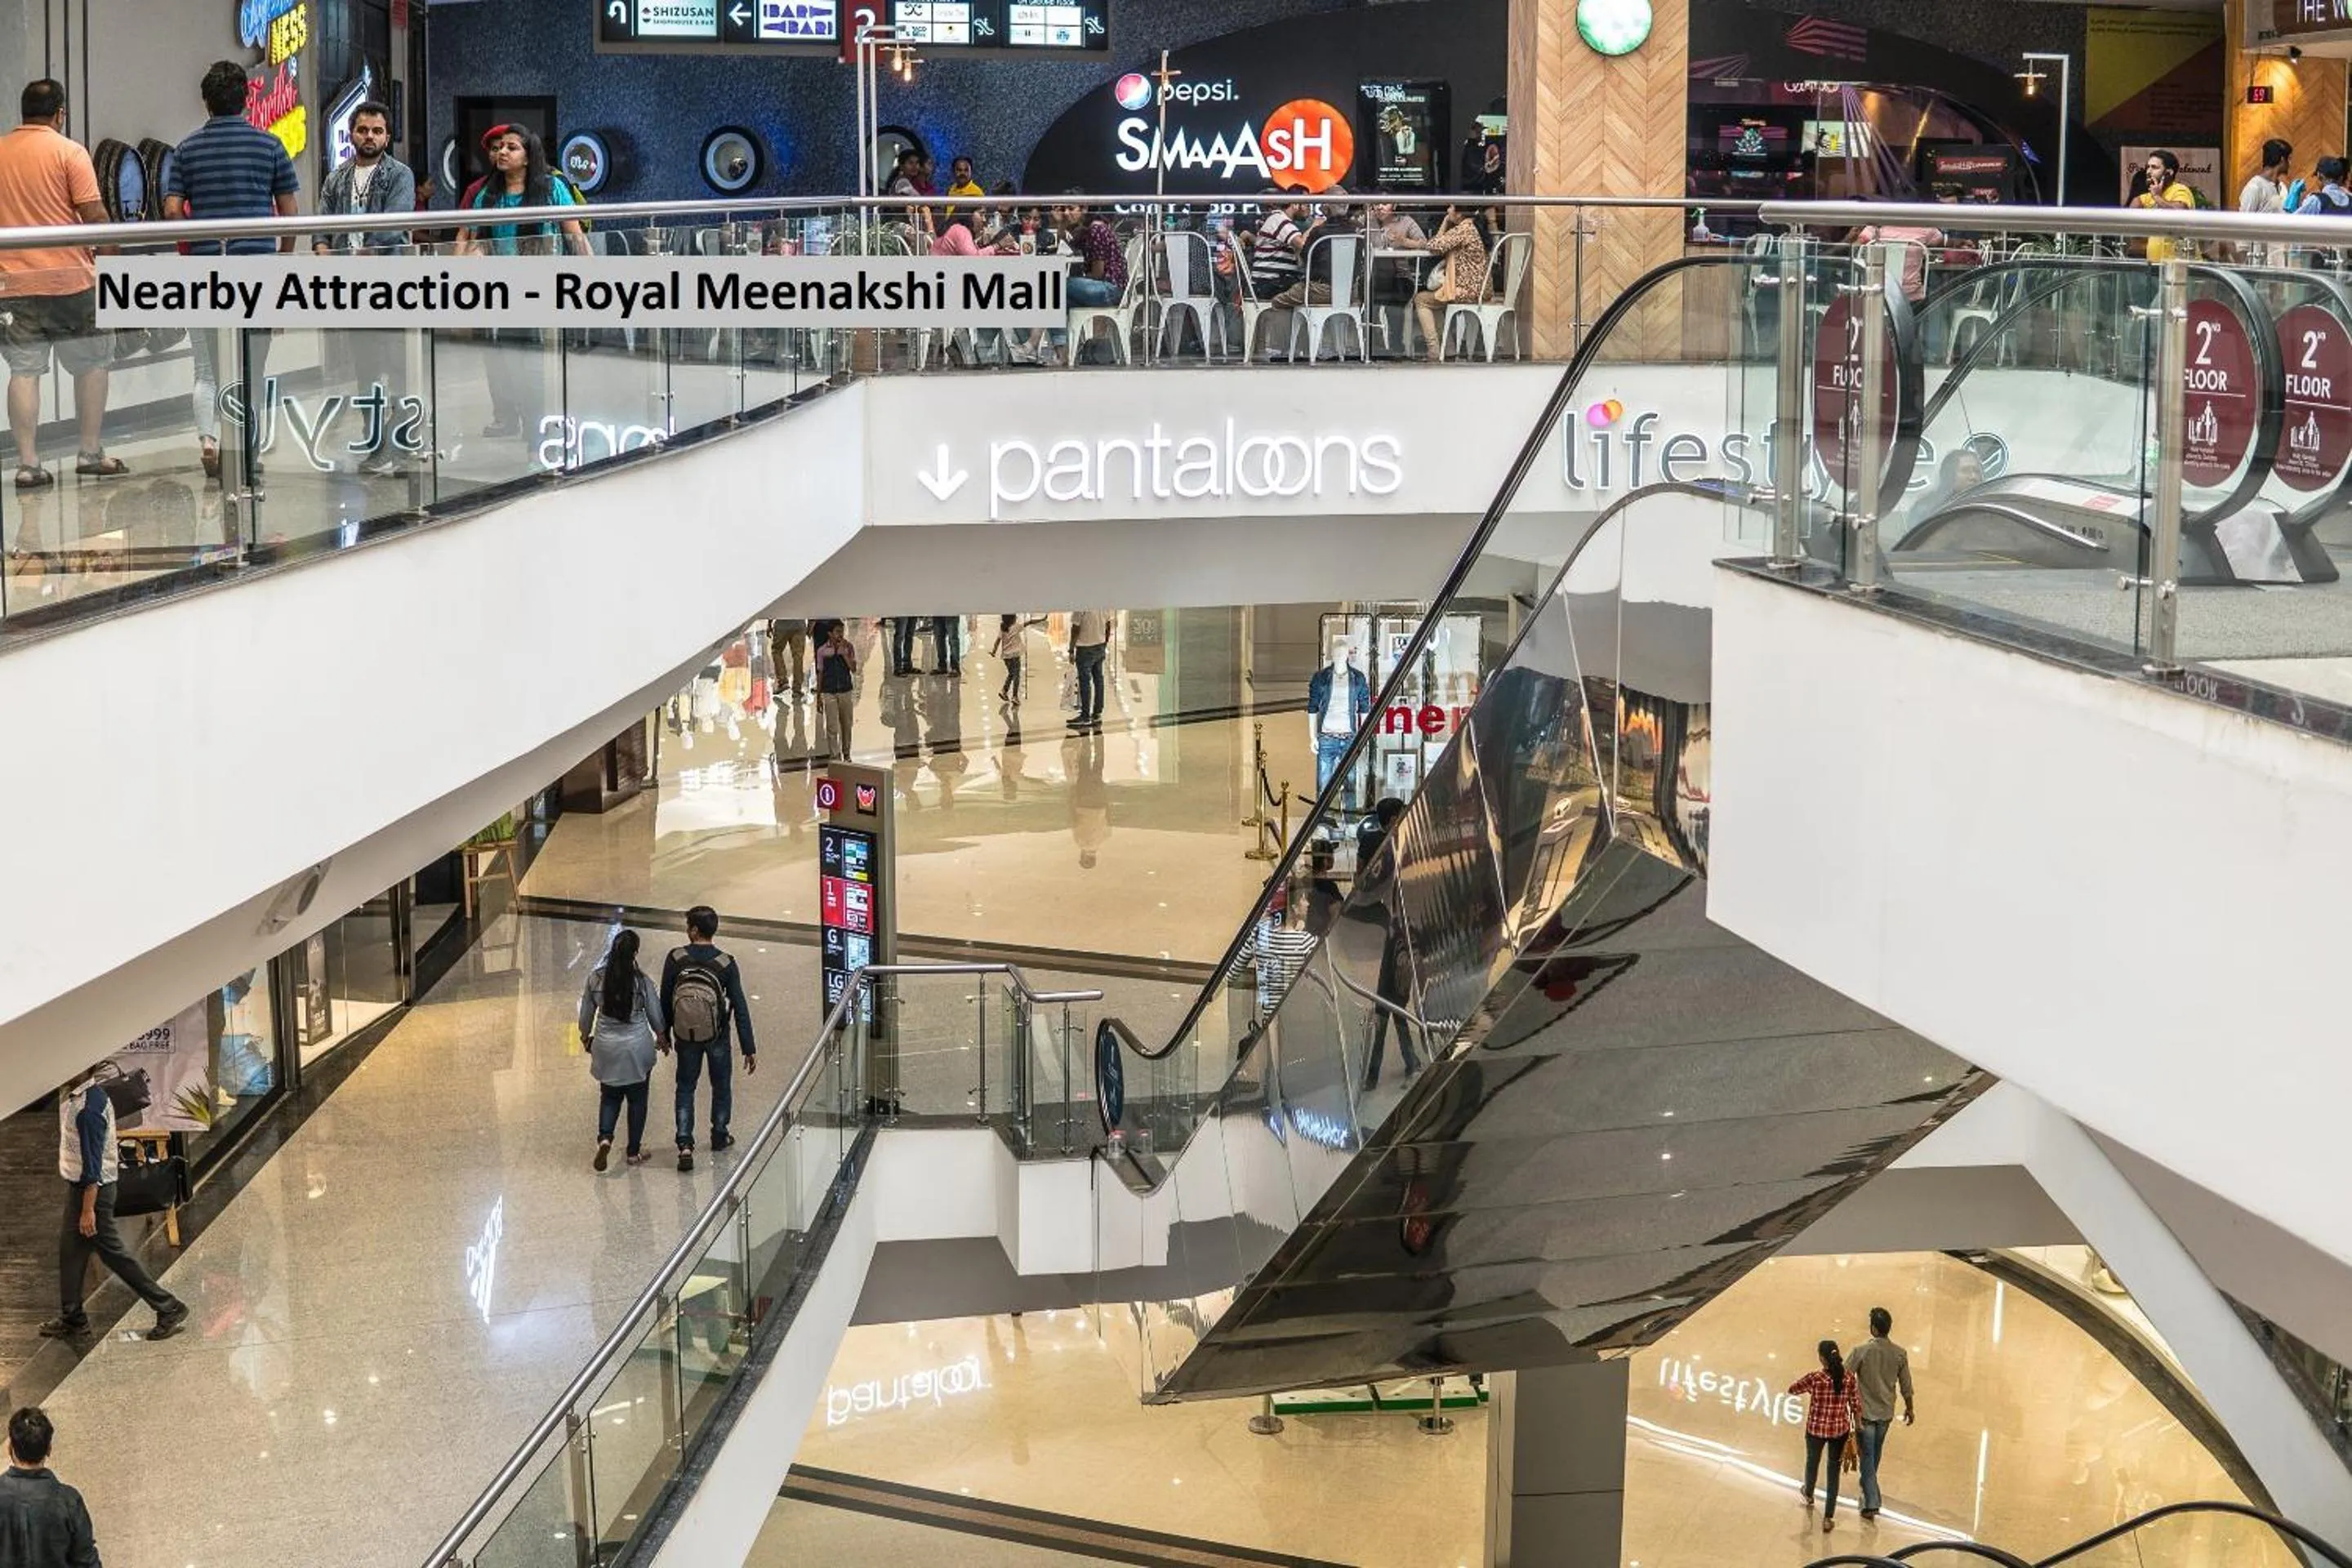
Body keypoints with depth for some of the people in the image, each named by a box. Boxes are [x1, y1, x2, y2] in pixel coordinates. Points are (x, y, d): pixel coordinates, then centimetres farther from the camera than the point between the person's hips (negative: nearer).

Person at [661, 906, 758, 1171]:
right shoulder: (726, 963, -16)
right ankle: (719, 1137, 35)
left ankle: (685, 1144, 0)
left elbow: (666, 1000, -6)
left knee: (685, 1087, 13)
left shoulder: (675, 959, -15)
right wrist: (749, 1049, -9)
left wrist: (665, 1035, 10)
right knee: (721, 1085, 22)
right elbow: (740, 1007, -14)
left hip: (685, 1036, 0)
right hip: (717, 1037, 0)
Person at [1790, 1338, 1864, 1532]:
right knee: (1834, 1472, 13)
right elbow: (1856, 1406, -6)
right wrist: (1857, 1429, 6)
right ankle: (1828, 1517, 12)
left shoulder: (1815, 1377, -19)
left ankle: (1809, 1495, 55)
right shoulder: (1849, 1377, -11)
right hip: (1840, 1430, 1)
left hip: (1816, 1430, -1)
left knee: (1812, 1462, 27)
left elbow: (1792, 1389, -5)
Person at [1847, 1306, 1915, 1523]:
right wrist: (1909, 1408, 19)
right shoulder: (1900, 1354, -7)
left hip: (1865, 1413, -4)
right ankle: (1868, 1489, 43)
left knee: (1867, 1457, 1)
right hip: (1886, 1413, 4)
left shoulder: (1862, 1351, -19)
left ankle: (1871, 1503, -5)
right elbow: (1906, 1385, 3)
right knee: (1876, 1454, 24)